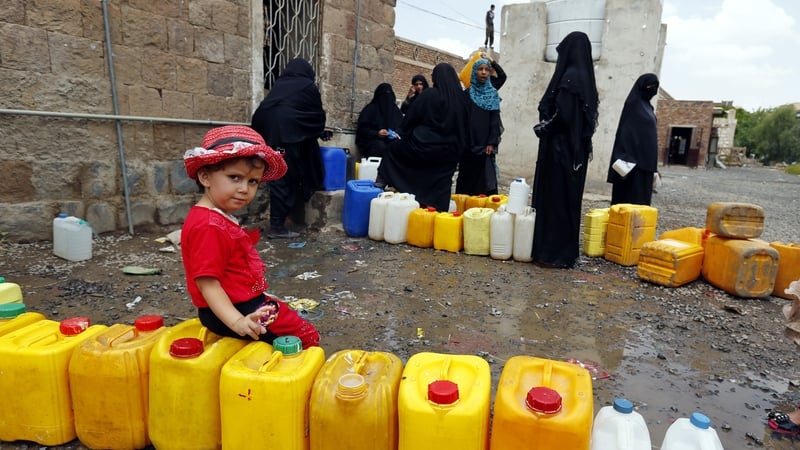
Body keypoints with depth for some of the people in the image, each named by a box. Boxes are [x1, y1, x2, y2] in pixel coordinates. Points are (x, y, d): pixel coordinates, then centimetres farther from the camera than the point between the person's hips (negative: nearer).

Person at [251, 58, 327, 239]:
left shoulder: (279, 84, 24)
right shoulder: (308, 86, 10)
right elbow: (317, 113, 17)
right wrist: (320, 129, 35)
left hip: (268, 131, 6)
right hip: (288, 134, -6)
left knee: (278, 177, 11)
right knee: (284, 179, -4)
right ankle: (277, 226, -2)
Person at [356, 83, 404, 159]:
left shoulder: (395, 110, 16)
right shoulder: (370, 109, 4)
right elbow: (362, 129, -1)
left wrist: (397, 134, -8)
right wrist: (377, 133, -18)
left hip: (391, 141, 3)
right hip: (371, 140, -3)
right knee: (381, 146, -38)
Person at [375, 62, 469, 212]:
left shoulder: (428, 94, -7)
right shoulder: (461, 98, 3)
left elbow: (410, 118, 1)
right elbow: (465, 127, 8)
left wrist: (402, 134, 17)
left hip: (425, 145, -3)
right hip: (448, 152, 3)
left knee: (394, 147, 23)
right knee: (439, 192, 10)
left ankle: (382, 181, 26)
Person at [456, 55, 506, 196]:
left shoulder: (493, 94, 8)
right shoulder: (467, 93, 6)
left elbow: (495, 120, 1)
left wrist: (492, 143, -9)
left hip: (485, 144, 0)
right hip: (468, 143, 0)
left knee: (485, 178, -5)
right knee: (467, 177, 4)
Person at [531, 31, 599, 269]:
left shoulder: (570, 76, -14)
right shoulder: (585, 77, 14)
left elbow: (563, 115, -24)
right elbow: (580, 116, 16)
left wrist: (542, 129, -8)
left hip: (561, 147, -10)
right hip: (575, 148, 10)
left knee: (555, 198, -4)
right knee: (567, 198, 12)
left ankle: (555, 252, 2)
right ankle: (565, 251, 20)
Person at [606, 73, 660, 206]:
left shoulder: (646, 106, 18)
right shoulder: (634, 104, -7)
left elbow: (649, 136, 20)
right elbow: (627, 134, -17)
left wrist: (651, 166, 17)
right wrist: (629, 160, -25)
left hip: (645, 161, 9)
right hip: (636, 161, -9)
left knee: (642, 196, 8)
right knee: (633, 196, -8)